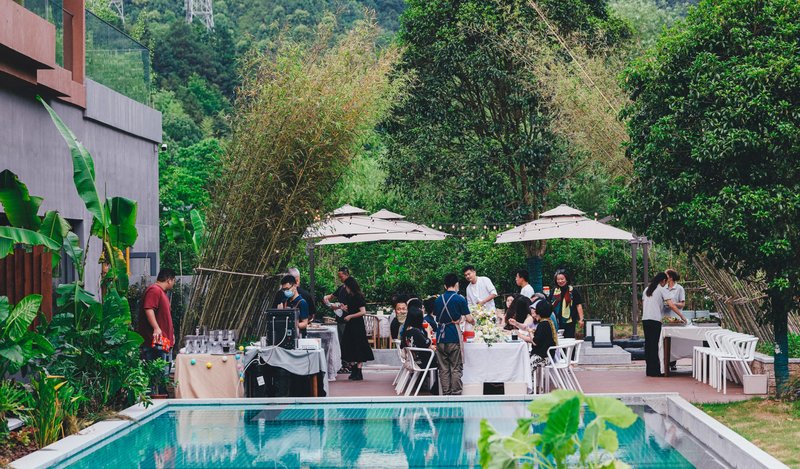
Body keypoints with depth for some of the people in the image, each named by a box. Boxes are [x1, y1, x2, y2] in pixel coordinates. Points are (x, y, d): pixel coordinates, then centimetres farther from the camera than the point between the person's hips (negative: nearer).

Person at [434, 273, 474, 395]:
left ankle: (446, 394, 6)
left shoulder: (438, 300, 8)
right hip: (454, 337, -4)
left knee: (443, 368, 6)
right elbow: (469, 319, -4)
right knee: (456, 368, 2)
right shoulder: (460, 299, -4)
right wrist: (473, 321, 19)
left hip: (440, 337, 4)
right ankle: (455, 394, 0)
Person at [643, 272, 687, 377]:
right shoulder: (662, 290, -3)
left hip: (645, 320, 6)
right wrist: (682, 316, -3)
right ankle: (654, 371, -4)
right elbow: (671, 305, -9)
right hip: (655, 320, -6)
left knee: (648, 344, 9)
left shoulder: (646, 290, 17)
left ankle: (649, 370, 12)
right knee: (654, 345, -5)